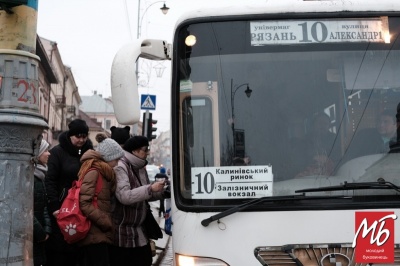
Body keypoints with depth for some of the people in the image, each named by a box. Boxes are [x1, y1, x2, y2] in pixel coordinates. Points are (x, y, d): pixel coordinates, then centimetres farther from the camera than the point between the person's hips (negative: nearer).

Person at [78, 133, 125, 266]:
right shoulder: (93, 172, -11)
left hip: (98, 232, 9)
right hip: (95, 233, -9)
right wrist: (105, 222, -16)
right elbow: (84, 203, -19)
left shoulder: (102, 173, 18)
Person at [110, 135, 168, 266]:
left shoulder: (140, 168, 10)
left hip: (138, 230, 9)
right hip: (121, 232, -9)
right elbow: (124, 196, -29)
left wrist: (161, 191, 2)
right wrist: (151, 188, -28)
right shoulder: (120, 168, -17)